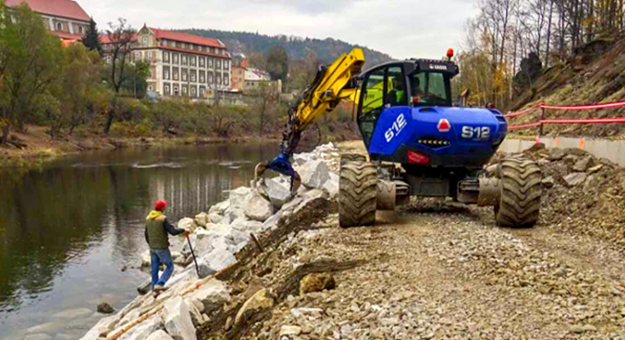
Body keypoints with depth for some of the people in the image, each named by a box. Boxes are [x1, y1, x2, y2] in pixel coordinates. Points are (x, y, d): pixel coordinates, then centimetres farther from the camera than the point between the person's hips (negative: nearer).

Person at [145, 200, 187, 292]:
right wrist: (183, 230, -6)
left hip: (152, 248, 7)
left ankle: (155, 287, 20)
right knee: (169, 267, 5)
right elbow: (172, 231, -22)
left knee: (155, 268, 14)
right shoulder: (163, 219, -19)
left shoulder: (148, 218, 4)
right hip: (162, 248, -7)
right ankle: (159, 284, -7)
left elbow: (147, 234, 12)